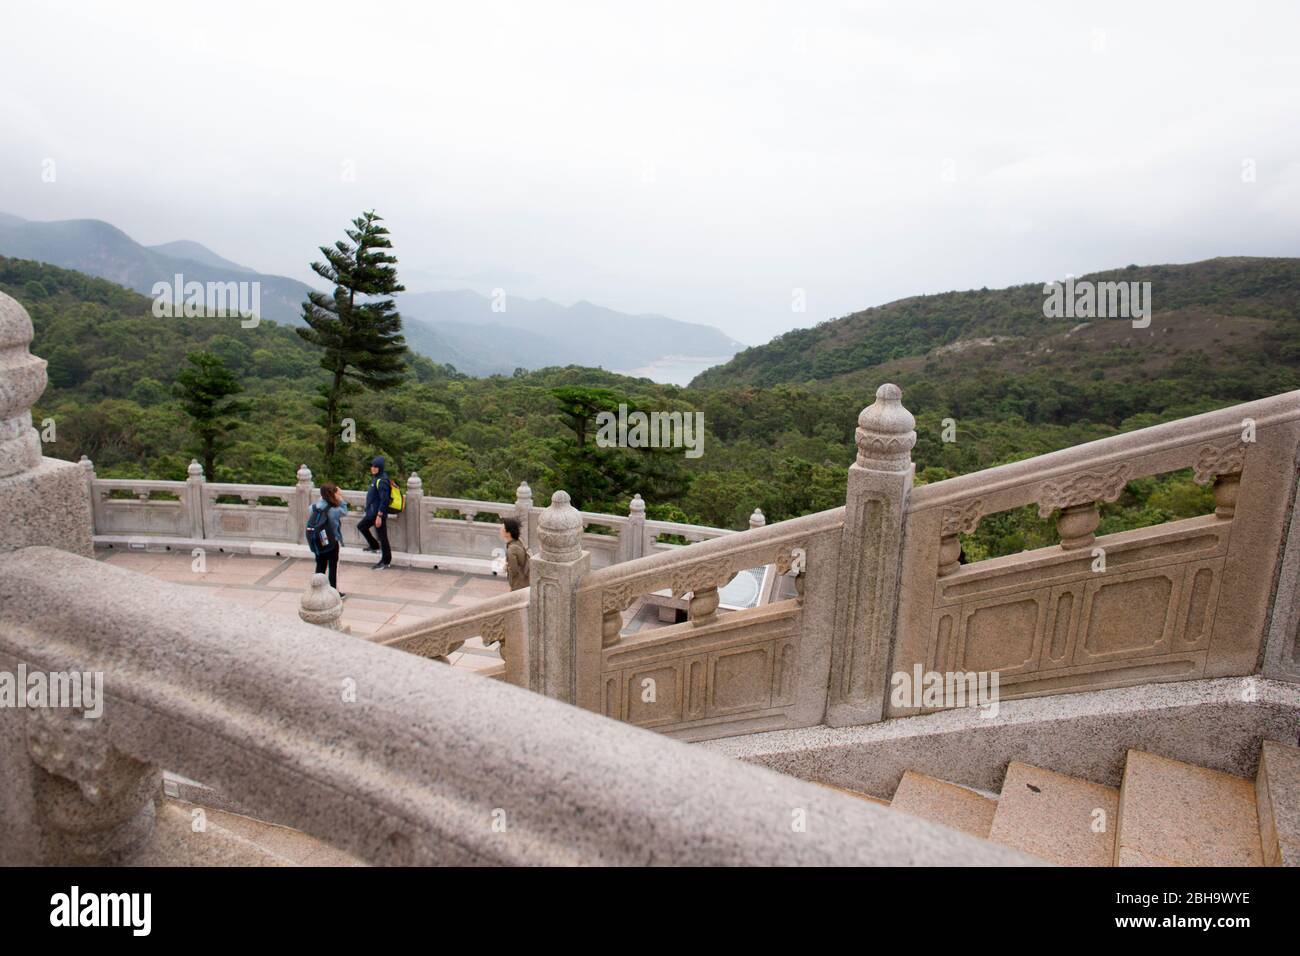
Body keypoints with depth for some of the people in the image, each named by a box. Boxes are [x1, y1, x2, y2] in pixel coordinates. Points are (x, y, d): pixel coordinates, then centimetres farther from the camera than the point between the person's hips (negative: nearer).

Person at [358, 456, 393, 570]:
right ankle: (374, 546, 40)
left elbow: (384, 500, -24)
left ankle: (385, 561, 8)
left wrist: (379, 516, -24)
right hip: (372, 512, 10)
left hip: (378, 513, -10)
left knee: (382, 536, -1)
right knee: (361, 526, 25)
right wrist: (369, 509, 23)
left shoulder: (382, 481, -22)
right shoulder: (375, 477, 7)